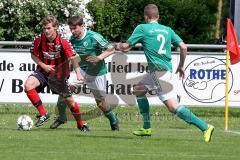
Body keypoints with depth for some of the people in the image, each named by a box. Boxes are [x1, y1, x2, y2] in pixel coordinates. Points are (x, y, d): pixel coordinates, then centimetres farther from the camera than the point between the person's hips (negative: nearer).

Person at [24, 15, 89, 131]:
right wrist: (43, 66, -15)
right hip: (43, 71, 1)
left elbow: (73, 58, -22)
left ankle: (81, 124, 29)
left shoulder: (63, 42, -19)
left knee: (69, 100, 6)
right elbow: (34, 55, 2)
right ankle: (43, 114, -17)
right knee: (28, 85, -27)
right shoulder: (39, 39, -13)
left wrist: (78, 73, -38)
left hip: (59, 75, -1)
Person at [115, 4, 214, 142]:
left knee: (173, 107, -13)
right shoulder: (168, 30, 12)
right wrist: (181, 66, 21)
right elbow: (183, 47, 7)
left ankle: (205, 127, -23)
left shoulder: (142, 28, -3)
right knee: (138, 90, 24)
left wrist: (117, 46, 26)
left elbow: (126, 47, 3)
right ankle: (147, 128, 25)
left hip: (160, 72, -8)